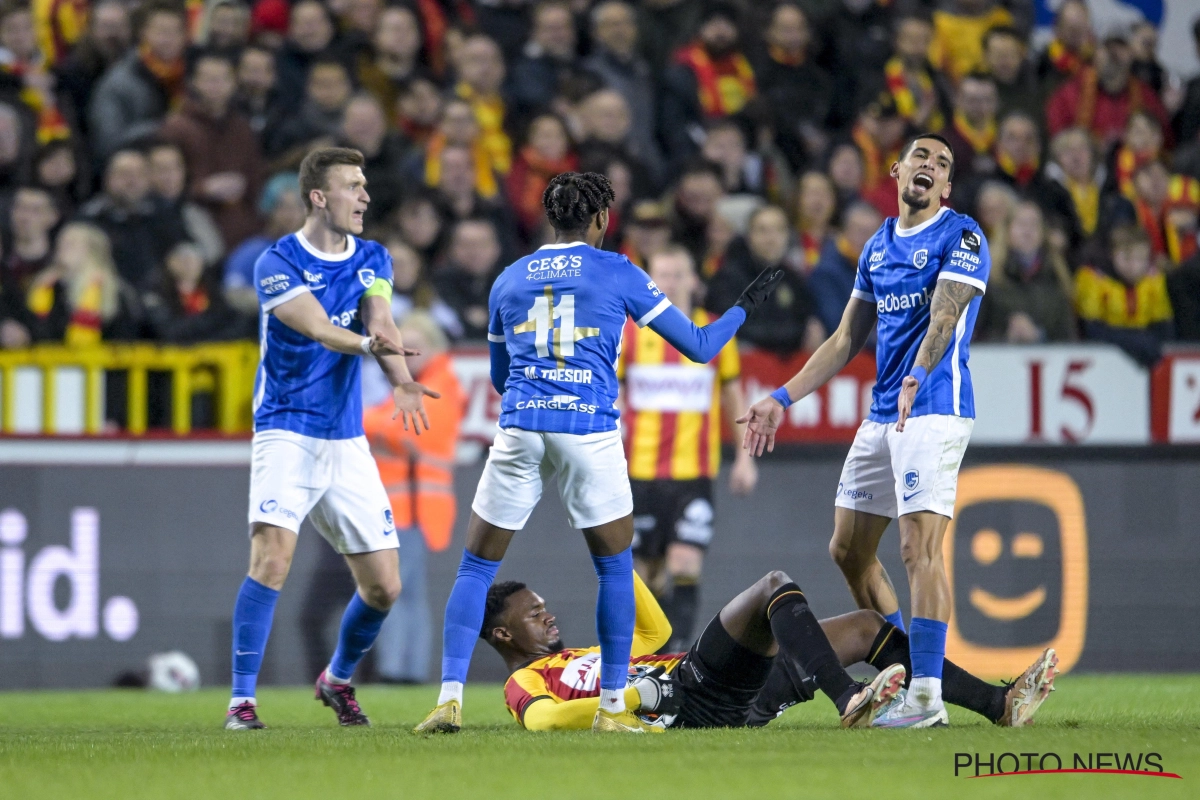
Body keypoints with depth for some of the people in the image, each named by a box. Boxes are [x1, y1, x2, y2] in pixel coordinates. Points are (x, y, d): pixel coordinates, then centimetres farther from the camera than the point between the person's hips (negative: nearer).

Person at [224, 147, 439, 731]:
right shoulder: (279, 263, -9)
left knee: (383, 585, 4)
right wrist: (366, 342, -45)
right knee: (273, 558, -23)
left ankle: (338, 679, 30)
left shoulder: (373, 260, 8)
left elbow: (379, 322, -10)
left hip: (347, 442, 5)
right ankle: (242, 700, -16)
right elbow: (317, 328, -24)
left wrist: (400, 380, -30)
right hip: (286, 434, -5)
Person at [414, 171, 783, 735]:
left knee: (476, 567, 8)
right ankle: (612, 705, 9)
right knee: (615, 567, 13)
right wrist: (747, 306, 26)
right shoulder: (617, 273, 6)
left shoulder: (508, 280, 16)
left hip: (520, 428, 2)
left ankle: (449, 697, -5)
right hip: (589, 430, -2)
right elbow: (699, 347, 10)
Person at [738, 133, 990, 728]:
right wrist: (782, 400, 19)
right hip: (881, 415, 9)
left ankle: (927, 697, -18)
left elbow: (944, 317, -21)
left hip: (934, 408, -9)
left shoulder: (961, 237, -5)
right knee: (848, 550, 10)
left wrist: (915, 379, -37)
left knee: (919, 546, -17)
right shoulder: (878, 248, 18)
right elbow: (847, 339, 23)